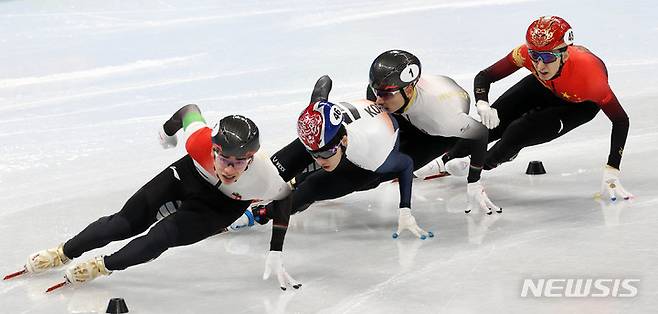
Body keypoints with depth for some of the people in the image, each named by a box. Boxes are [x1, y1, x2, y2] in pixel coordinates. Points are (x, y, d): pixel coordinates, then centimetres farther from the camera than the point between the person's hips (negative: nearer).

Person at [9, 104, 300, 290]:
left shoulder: (266, 178, -40)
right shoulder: (200, 141, -38)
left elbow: (284, 198, -16)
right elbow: (189, 111, -14)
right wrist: (169, 129, 8)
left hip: (221, 207, -2)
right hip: (189, 175, 2)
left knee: (164, 235, -22)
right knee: (128, 221, -3)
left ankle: (102, 267, 1)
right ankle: (63, 253, 18)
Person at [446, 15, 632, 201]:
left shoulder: (588, 73, -44)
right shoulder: (526, 53, -36)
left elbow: (621, 120, -34)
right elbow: (484, 76, -23)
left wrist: (611, 172, -39)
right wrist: (482, 105, -45)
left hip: (581, 102, -3)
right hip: (545, 86, 3)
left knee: (523, 131, -19)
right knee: (494, 121, -4)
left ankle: (484, 163, 12)